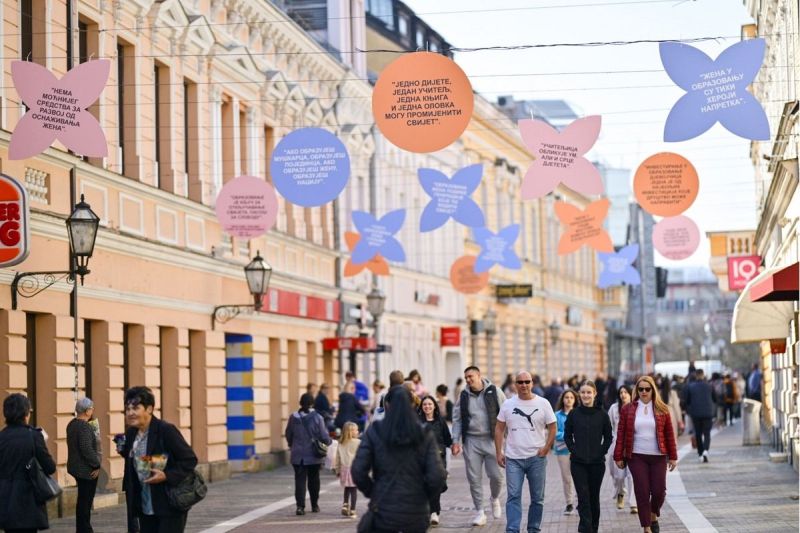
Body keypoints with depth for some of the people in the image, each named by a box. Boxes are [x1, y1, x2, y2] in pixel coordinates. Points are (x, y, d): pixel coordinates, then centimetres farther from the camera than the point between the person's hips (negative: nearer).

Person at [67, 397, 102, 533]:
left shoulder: (72, 424, 9)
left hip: (76, 468, 10)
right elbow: (87, 449, -26)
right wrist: (96, 465, -17)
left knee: (83, 500, 19)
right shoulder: (84, 427, -22)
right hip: (87, 470, -10)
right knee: (85, 501, -3)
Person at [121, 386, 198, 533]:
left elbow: (190, 460, -16)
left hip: (170, 506, -8)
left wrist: (167, 476, -25)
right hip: (145, 508, 8)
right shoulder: (131, 433, 7)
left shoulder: (166, 430, -15)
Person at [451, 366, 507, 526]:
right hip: (471, 441, 2)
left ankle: (495, 499, 28)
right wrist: (456, 441, 2)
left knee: (497, 475, -3)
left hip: (492, 440, -2)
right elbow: (457, 419, 10)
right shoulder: (464, 396, 7)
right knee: (474, 478, 1)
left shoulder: (494, 392, 0)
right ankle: (479, 512, 10)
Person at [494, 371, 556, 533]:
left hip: (536, 458, 0)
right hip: (513, 458, 0)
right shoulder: (508, 405, 4)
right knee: (514, 496, -8)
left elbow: (552, 427, 4)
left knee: (537, 498, 8)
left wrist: (546, 448, -8)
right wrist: (499, 452, 1)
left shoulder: (543, 403, 1)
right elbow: (499, 429, 9)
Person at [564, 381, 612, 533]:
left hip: (597, 462, 1)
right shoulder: (573, 414, 0)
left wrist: (601, 452, -3)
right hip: (578, 463, -1)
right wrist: (573, 451, -3)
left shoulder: (602, 414, 0)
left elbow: (608, 437, 6)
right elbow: (567, 436, 8)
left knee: (594, 497, 9)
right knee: (583, 496, -9)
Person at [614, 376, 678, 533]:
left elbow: (669, 434, 5)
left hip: (658, 457, 1)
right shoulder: (627, 410, 3)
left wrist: (673, 457, 4)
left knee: (659, 491, -1)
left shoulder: (662, 409, 3)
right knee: (642, 493, -2)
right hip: (637, 457, 0)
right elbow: (621, 434, 4)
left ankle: (654, 516, 29)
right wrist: (619, 457, 1)